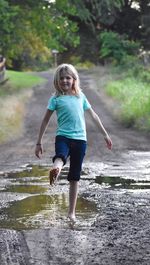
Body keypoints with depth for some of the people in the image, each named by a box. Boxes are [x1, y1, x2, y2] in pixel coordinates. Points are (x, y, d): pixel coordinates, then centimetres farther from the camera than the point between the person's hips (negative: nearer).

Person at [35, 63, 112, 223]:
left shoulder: (80, 96, 11)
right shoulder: (56, 99, 2)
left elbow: (93, 115, 19)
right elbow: (46, 120, 5)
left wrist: (105, 135, 20)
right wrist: (39, 143, 3)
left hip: (80, 139, 3)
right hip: (63, 136, -3)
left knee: (74, 178, 5)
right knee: (60, 156, -39)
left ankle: (71, 212, 12)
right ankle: (56, 168, -73)